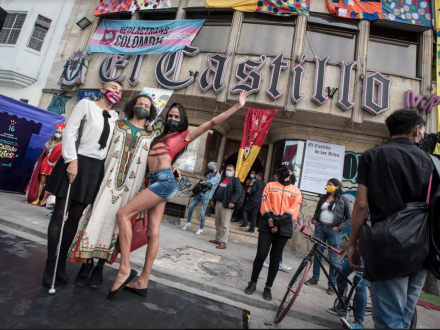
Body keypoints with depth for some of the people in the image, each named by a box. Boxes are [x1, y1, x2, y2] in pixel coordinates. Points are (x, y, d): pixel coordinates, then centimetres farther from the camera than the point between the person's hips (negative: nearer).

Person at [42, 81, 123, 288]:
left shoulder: (114, 116, 16)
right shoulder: (86, 104, 2)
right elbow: (69, 131, -7)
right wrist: (72, 160, -16)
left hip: (96, 168, 4)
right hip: (77, 162, -4)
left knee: (76, 216, 7)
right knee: (60, 213, -1)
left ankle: (61, 263, 17)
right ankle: (50, 265, 10)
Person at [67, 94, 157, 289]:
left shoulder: (151, 136, 12)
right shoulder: (117, 125, 13)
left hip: (131, 185, 0)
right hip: (109, 180, 0)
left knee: (114, 222, 3)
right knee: (98, 217, -4)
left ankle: (99, 268, 15)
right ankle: (87, 264, 10)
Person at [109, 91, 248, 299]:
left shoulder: (185, 135, 7)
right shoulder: (160, 137, 25)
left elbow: (213, 122, 3)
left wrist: (238, 106, 2)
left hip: (165, 180, -7)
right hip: (156, 181, 7)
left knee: (123, 214, -13)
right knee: (153, 232, 6)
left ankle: (125, 269, -8)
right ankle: (142, 282, 13)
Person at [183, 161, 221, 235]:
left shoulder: (218, 176, -9)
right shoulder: (209, 174, 15)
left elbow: (211, 182, -25)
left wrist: (203, 182, -9)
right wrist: (205, 184, -3)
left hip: (206, 195, -7)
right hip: (200, 193, 7)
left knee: (202, 212, -5)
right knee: (191, 207, 8)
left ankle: (201, 228, 11)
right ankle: (188, 222, 25)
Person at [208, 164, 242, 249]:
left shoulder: (236, 180, -3)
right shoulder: (222, 179, 20)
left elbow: (238, 192, -14)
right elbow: (217, 189, 24)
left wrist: (232, 202, -24)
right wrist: (213, 200, 18)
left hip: (227, 205, -7)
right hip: (218, 204, 8)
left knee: (225, 225, -6)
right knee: (218, 223, 15)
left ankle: (223, 243, 0)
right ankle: (218, 239, 28)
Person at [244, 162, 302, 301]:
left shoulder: (296, 192, 9)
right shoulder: (270, 186, 10)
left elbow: (293, 211, -2)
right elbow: (265, 204, 0)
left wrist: (278, 221, -14)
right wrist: (270, 219, -14)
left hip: (284, 228, 1)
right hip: (267, 225, -1)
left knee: (275, 258, 9)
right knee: (261, 254, -5)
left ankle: (268, 288, 23)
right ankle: (253, 283, 17)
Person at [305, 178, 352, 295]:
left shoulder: (344, 200, -2)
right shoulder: (323, 197, 11)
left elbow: (349, 218, -1)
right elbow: (317, 210, 21)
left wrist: (339, 227, -10)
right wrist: (314, 219, 4)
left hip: (333, 230, -4)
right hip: (320, 227, 4)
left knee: (333, 258, 4)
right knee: (317, 253, 10)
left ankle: (332, 284, 16)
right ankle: (315, 278, 23)